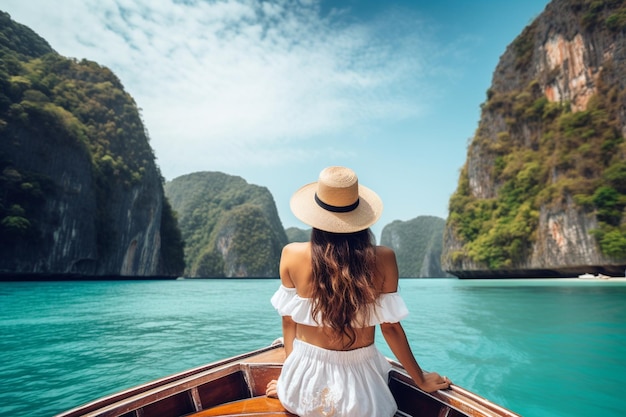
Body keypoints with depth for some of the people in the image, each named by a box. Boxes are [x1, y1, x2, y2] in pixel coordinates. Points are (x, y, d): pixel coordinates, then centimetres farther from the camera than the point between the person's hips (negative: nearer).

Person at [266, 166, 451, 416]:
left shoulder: (292, 255, -15)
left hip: (306, 378, 3)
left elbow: (289, 320, -4)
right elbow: (390, 327, -7)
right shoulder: (383, 259, -16)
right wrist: (421, 379, 11)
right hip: (360, 381, -2)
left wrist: (289, 378, 13)